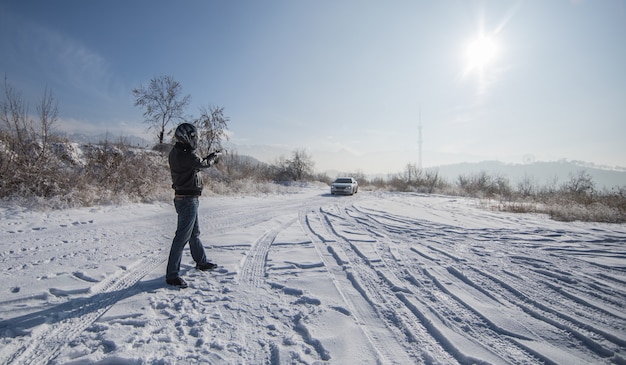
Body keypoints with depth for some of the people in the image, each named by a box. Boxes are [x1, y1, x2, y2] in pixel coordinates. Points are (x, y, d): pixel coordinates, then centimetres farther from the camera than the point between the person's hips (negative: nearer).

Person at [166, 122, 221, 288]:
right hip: (188, 200, -10)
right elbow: (203, 164, -10)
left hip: (184, 198, 10)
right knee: (182, 237, -4)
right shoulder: (186, 154, -21)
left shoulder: (175, 152, 9)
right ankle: (172, 274, 4)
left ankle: (202, 261, 39)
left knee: (194, 233, 22)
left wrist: (210, 158, 11)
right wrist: (214, 156, 8)